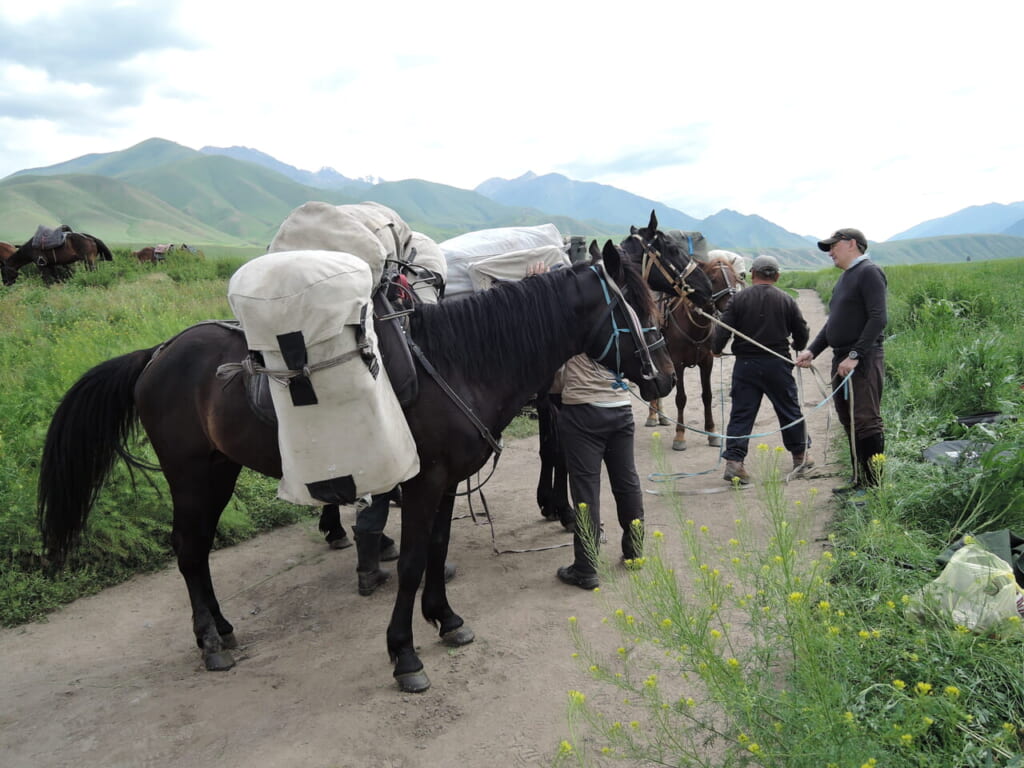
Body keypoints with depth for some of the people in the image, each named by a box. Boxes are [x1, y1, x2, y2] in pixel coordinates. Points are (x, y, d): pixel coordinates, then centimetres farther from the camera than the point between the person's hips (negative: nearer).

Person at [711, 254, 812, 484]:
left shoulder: (739, 298, -3)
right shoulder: (786, 300, 1)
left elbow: (723, 329, -7)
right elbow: (802, 333, 5)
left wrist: (716, 350, 11)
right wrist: (797, 347, 27)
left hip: (745, 364, 0)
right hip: (777, 364, 1)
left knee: (741, 414, 3)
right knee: (790, 411, 14)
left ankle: (734, 461, -4)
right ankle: (800, 457, 27)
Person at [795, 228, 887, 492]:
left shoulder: (869, 272, -9)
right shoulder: (845, 277, 20)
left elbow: (878, 319, -19)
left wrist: (855, 356, -22)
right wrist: (812, 350, 11)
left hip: (863, 361, -10)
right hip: (841, 360, 10)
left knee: (866, 422, -8)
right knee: (850, 423, 13)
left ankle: (877, 485, -2)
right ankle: (861, 481, 22)